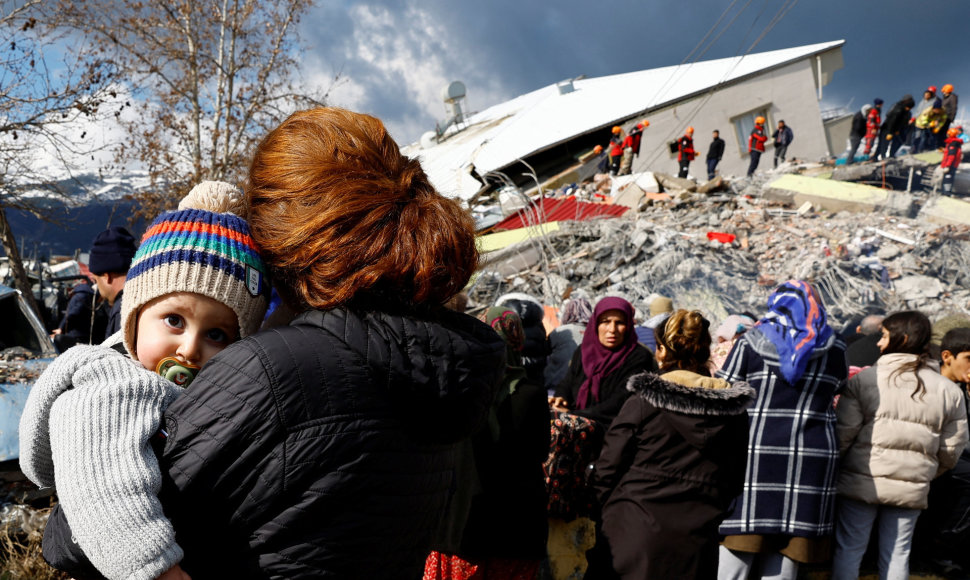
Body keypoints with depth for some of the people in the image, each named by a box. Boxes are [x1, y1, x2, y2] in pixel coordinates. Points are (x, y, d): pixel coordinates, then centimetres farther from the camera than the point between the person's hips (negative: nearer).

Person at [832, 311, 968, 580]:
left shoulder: (863, 379, -8)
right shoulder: (948, 390, 4)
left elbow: (842, 434, -10)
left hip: (861, 484, -3)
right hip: (911, 491, 3)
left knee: (848, 550, 7)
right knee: (896, 555, 12)